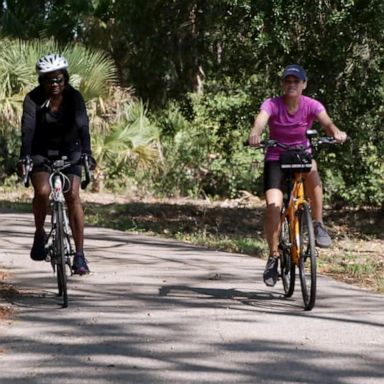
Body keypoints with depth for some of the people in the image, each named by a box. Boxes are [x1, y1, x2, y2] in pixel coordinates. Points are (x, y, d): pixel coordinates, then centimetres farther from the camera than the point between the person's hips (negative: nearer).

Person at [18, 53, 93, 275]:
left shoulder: (74, 97, -13)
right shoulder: (33, 99, -15)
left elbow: (83, 125, -25)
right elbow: (28, 129, -26)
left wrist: (86, 154, -40)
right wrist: (24, 159, -39)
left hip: (69, 151, 1)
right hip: (41, 152, 0)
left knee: (73, 196, -15)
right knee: (42, 192, -26)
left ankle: (80, 254, -12)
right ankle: (40, 234, 1)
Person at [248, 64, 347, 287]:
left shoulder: (311, 105, -11)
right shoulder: (272, 105, -14)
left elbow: (326, 121, -29)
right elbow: (261, 120, -34)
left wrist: (336, 132, -52)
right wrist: (255, 134, -57)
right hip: (276, 158, -1)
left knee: (312, 171, -36)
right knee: (273, 206, -20)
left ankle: (318, 225, -19)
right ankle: (274, 256, -1)